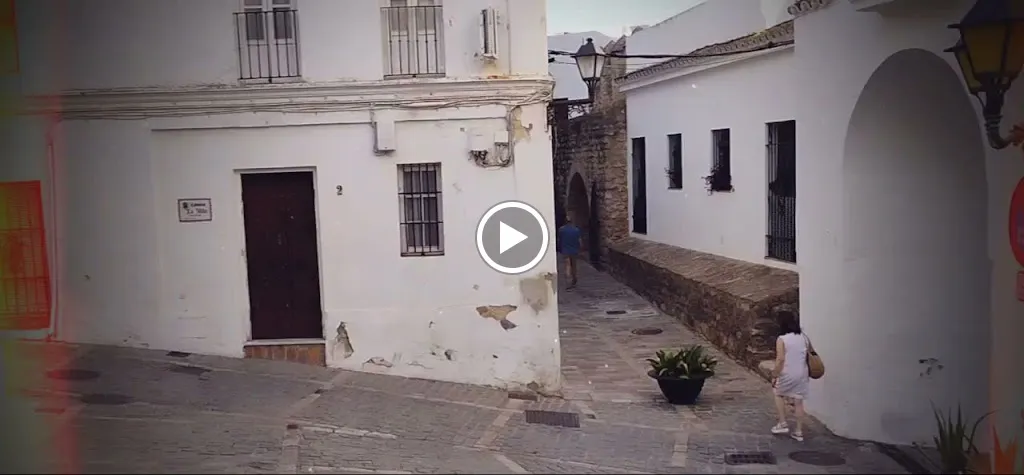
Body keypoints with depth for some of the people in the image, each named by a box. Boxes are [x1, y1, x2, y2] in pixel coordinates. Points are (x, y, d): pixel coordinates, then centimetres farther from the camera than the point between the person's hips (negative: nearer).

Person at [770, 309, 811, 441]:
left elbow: (780, 360, -17)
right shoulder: (803, 338, 3)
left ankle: (783, 424, 18)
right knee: (798, 401, 11)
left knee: (779, 394, 21)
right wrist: (808, 373, 19)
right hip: (802, 375, 5)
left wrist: (775, 376, -9)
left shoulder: (782, 339, -14)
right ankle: (799, 432, 16)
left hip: (787, 375, -4)